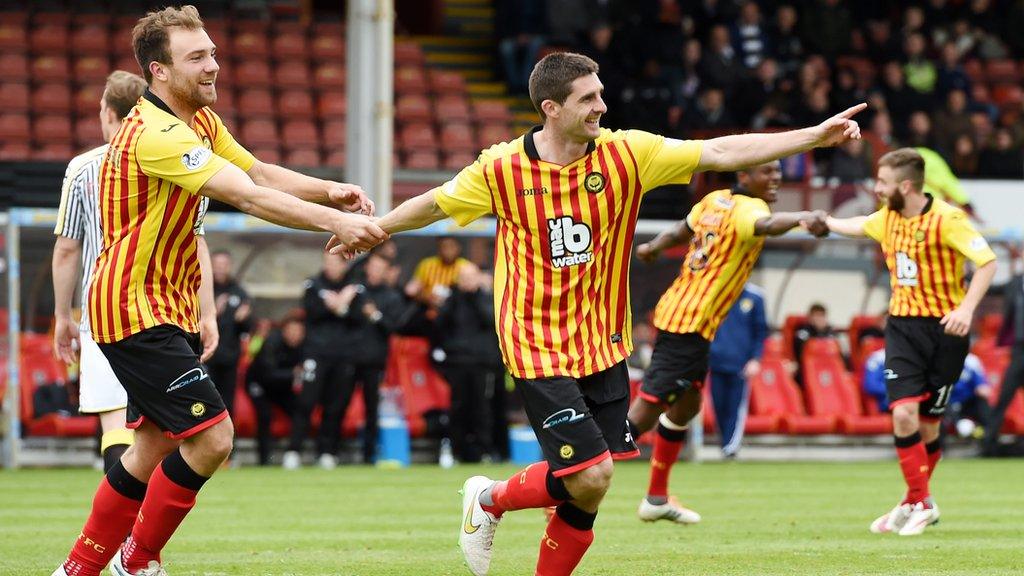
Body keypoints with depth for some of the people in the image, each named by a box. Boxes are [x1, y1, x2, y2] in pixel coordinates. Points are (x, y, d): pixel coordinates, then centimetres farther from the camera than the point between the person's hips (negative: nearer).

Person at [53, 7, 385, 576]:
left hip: (169, 308, 10)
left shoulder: (202, 121, 9)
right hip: (136, 309, -10)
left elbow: (262, 174, 10)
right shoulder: (156, 134, -24)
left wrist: (329, 191, -10)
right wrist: (334, 222, -37)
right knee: (211, 437, -13)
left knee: (155, 444, 15)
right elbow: (249, 196, -32)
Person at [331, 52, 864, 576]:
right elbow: (434, 205, 9)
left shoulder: (625, 153, -4)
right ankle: (489, 500, 15)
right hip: (538, 350, -4)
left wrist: (816, 135, -16)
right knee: (591, 477, -12)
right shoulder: (501, 168, -9)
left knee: (586, 493, 3)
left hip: (603, 347, 4)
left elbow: (721, 152, -9)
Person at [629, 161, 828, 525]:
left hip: (676, 309, 10)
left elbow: (682, 230, 28)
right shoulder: (747, 208, -16)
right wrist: (802, 218, -60)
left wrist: (652, 247, 47)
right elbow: (766, 225, -41)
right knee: (646, 411, -9)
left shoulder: (717, 200, 10)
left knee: (686, 405, 22)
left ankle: (657, 498, 32)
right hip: (690, 324, -10)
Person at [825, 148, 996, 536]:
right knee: (903, 413, -13)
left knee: (927, 424, 1)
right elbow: (855, 226, 28)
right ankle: (920, 503, -2)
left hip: (944, 329, -5)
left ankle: (916, 502, 22)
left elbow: (987, 261, -20)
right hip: (902, 325, 5)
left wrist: (966, 308, -31)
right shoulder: (888, 218, 7)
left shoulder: (947, 219, -15)